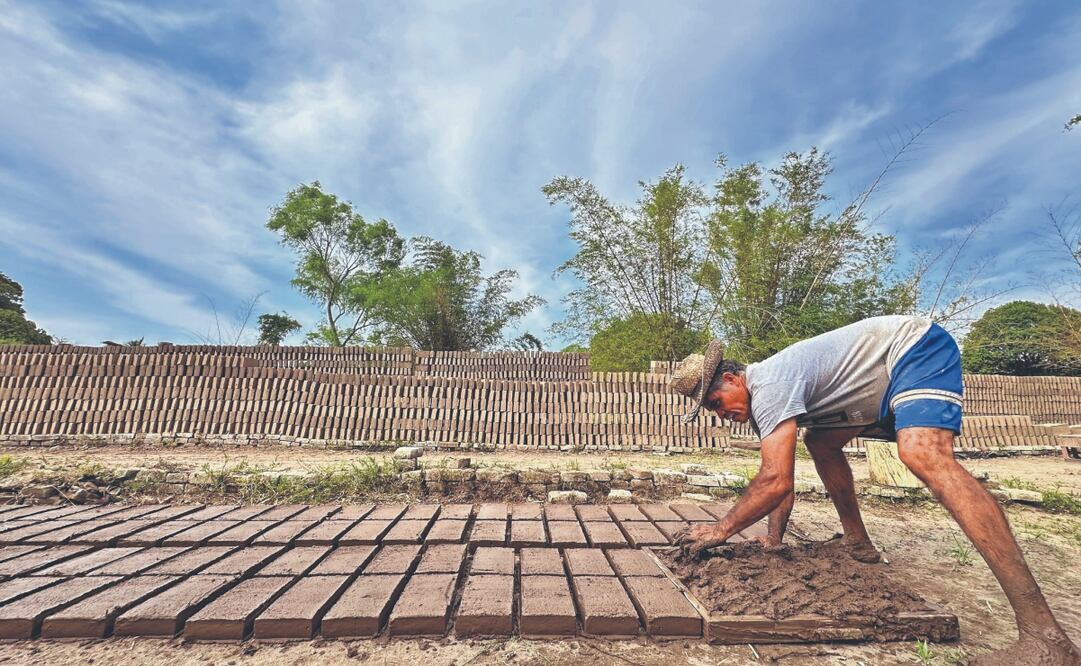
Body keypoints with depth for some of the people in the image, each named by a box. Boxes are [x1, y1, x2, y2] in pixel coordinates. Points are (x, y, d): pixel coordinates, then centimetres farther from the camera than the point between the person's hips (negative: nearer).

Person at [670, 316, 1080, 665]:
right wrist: (773, 539, 5)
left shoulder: (768, 385, -27)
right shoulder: (761, 400, 3)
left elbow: (777, 482, -31)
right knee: (820, 442, 12)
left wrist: (721, 530, -21)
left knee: (923, 455, -31)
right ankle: (857, 542, 21)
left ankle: (1043, 633, -28)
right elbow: (780, 480, 9)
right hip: (888, 380, 10)